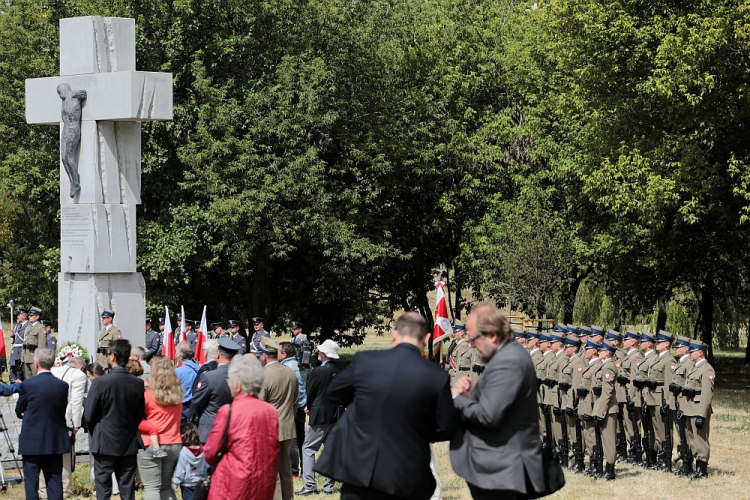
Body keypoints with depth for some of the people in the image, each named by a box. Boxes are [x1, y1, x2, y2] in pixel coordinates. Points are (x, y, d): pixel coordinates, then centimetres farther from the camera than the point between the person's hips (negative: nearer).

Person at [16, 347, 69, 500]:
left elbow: (19, 412, 1)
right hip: (55, 442, 3)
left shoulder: (28, 385, -11)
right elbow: (62, 411, 8)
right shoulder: (62, 386, 0)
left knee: (31, 484, 3)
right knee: (55, 483, 7)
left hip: (32, 442, -3)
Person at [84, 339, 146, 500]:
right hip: (129, 444, 3)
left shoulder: (100, 383, -15)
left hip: (105, 444, -3)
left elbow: (89, 415, -9)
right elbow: (141, 414, 3)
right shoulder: (138, 383, -4)